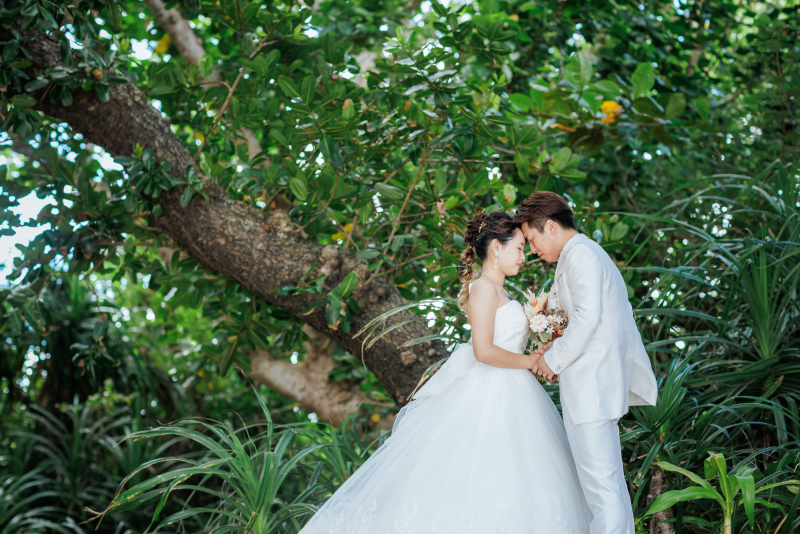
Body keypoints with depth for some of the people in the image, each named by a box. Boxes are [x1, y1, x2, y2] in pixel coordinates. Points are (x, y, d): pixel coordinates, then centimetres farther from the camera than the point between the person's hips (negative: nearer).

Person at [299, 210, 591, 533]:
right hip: (491, 398, -9)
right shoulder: (484, 288, -10)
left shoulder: (498, 291, 19)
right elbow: (484, 351, -20)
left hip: (507, 395, 9)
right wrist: (531, 361, -10)